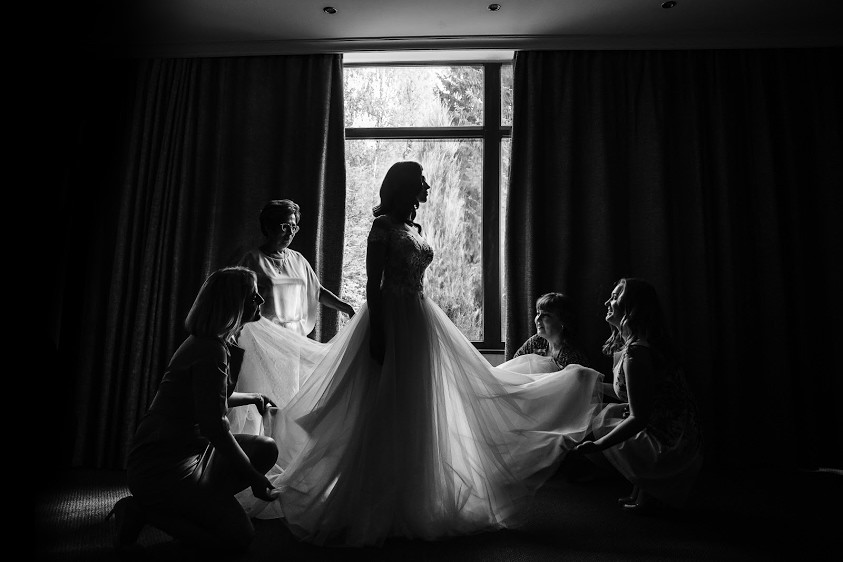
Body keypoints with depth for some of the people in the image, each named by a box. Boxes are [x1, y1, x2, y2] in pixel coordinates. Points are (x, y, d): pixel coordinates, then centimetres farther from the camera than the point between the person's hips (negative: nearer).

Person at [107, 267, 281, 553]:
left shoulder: (211, 342, 9)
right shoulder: (211, 350, -23)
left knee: (265, 448, 5)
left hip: (188, 451, 10)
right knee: (238, 536, -8)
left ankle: (191, 505, 5)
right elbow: (214, 426, -24)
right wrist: (254, 478, -16)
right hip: (161, 467, -10)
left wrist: (251, 398, 22)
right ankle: (144, 510, 0)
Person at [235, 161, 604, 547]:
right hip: (391, 320, -8)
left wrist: (424, 322, 18)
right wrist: (376, 332, -18)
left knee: (416, 411, 13)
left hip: (419, 320, 8)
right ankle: (375, 505, 15)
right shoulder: (384, 225, -7)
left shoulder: (414, 228, 16)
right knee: (386, 411, -1)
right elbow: (373, 283, -13)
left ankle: (408, 501, 28)